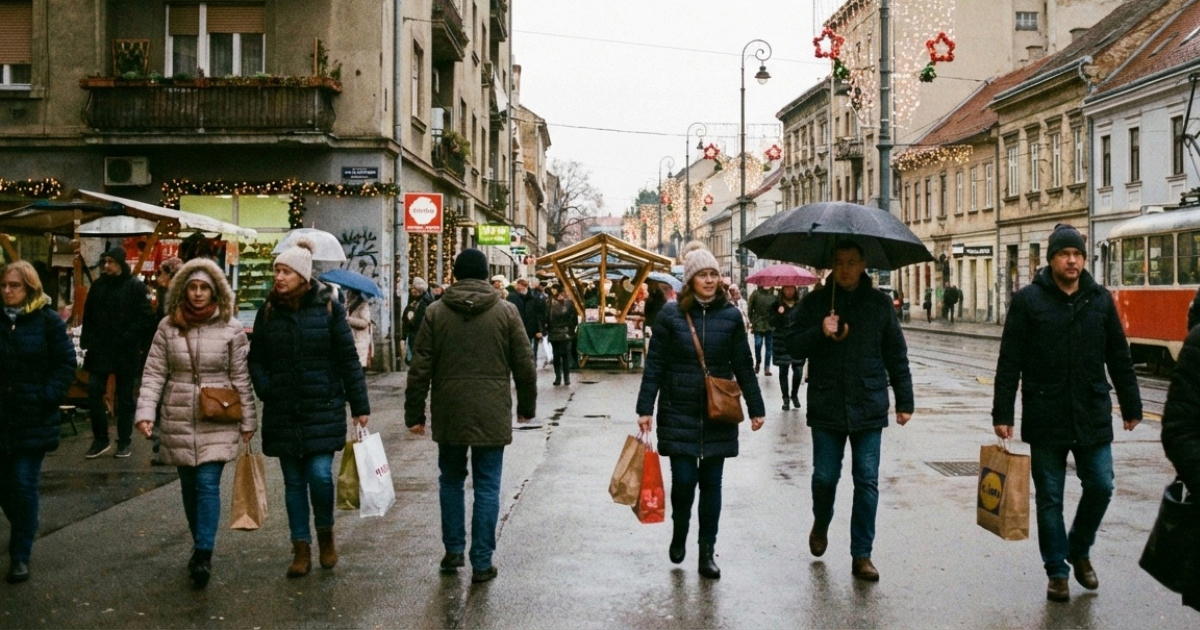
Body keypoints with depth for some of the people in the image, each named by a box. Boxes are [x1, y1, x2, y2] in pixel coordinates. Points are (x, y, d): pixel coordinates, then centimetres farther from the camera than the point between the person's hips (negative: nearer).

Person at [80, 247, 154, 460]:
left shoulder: (135, 286, -7)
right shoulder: (98, 285, 8)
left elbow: (145, 318, -11)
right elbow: (88, 316, 14)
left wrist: (129, 339, -18)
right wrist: (88, 340, 3)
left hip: (126, 352, -4)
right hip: (100, 349, 4)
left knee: (125, 397, 5)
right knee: (94, 391, 0)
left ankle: (124, 442, 15)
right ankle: (100, 439, 12)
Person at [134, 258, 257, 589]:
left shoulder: (231, 327, -2)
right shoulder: (168, 326, 3)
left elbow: (241, 377, 0)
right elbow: (154, 373, 3)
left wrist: (248, 421, 0)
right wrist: (145, 412, -9)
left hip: (218, 420, -3)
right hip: (179, 419, 3)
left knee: (208, 483, -10)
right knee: (189, 485, 11)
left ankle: (203, 555, -7)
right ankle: (200, 544, 27)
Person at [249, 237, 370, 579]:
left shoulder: (328, 307, -4)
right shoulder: (269, 311, 5)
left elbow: (348, 359, -2)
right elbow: (256, 358, 11)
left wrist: (360, 406, -3)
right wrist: (266, 390, -6)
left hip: (323, 408, -3)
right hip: (283, 413, 3)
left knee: (320, 474, -10)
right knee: (294, 482, 9)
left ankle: (325, 534, 17)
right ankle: (301, 549, 20)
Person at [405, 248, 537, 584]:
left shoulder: (436, 312, -1)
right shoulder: (506, 311, -2)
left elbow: (420, 368, -1)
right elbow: (524, 365, 0)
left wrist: (414, 413, 6)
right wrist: (527, 406, 13)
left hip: (449, 414, 1)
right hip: (492, 414, -1)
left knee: (451, 479, 19)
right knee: (487, 487, 5)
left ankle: (453, 550, 23)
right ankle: (482, 562, 7)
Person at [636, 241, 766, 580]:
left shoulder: (730, 314, 1)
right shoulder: (671, 314, -4)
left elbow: (743, 366, 6)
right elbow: (655, 364, -1)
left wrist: (756, 408, 6)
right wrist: (645, 409, -4)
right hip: (679, 413, -1)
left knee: (711, 483, 7)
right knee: (684, 479, -2)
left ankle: (707, 552, 19)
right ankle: (679, 532, 28)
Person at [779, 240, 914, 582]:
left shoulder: (880, 303, 4)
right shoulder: (816, 301, 4)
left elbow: (896, 355, 7)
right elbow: (792, 345, 1)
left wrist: (904, 401, 6)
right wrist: (820, 332, -17)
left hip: (869, 408, 0)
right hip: (826, 408, 0)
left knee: (867, 481, 2)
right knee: (825, 476, 5)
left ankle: (861, 555, 12)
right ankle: (821, 524, 37)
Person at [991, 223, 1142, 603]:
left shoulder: (1100, 300, 6)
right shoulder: (1028, 300, -4)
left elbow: (1119, 358, 12)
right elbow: (1009, 362, -5)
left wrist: (1131, 407, 12)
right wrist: (1002, 414, -7)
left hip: (1093, 416, 3)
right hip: (1045, 418, -2)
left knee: (1100, 486, 3)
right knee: (1049, 498, 6)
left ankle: (1079, 551, 29)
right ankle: (1057, 572, 20)